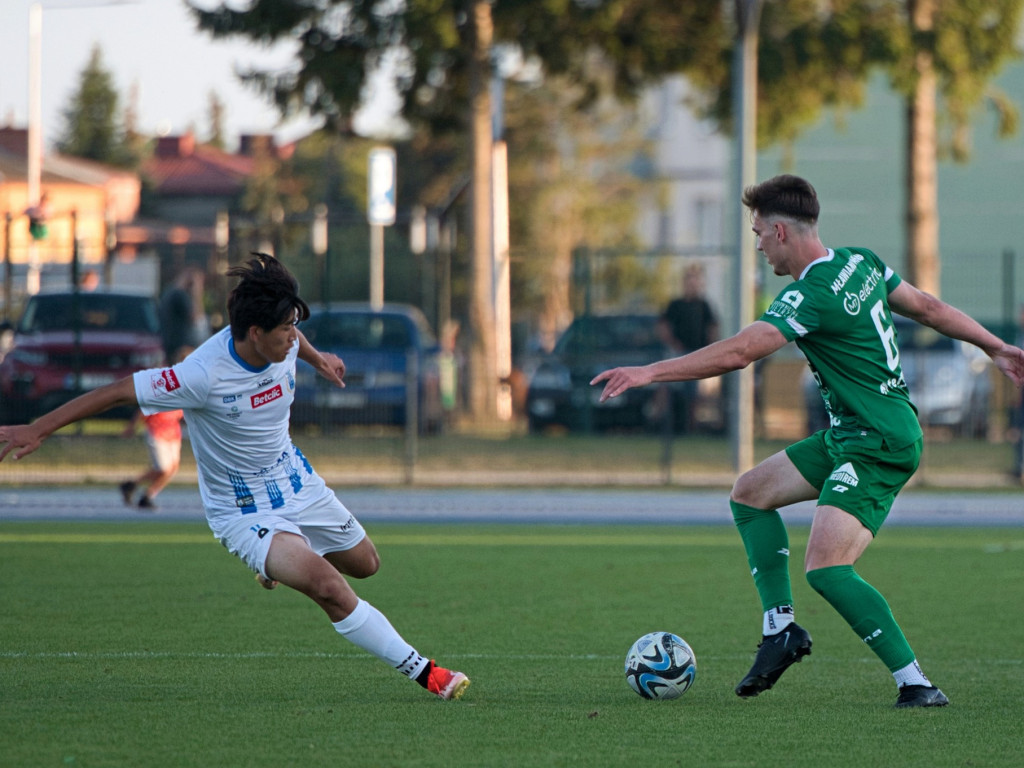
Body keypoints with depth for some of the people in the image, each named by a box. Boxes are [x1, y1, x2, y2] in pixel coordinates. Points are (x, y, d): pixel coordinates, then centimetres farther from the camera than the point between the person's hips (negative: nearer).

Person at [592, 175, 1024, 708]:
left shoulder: (811, 295, -21)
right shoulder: (860, 263, 6)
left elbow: (736, 353, -27)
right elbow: (926, 307, 17)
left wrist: (649, 373, -24)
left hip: (879, 446, -11)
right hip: (847, 438, 11)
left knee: (825, 569, -21)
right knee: (749, 493, 17)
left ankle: (915, 683, -20)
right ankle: (780, 628, 16)